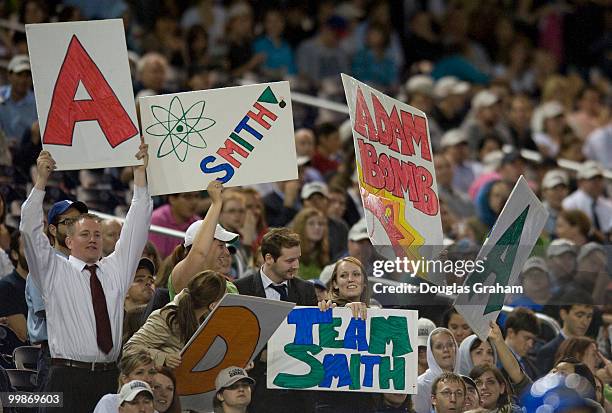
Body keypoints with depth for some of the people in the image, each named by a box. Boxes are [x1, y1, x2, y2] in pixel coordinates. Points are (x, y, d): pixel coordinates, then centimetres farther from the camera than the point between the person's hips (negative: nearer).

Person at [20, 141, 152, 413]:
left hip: (109, 377, 3)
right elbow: (30, 230, -1)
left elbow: (136, 227, 16)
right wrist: (41, 179, -7)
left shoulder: (115, 269, 17)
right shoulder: (54, 271, 8)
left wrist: (140, 171, 11)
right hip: (68, 378, -3)